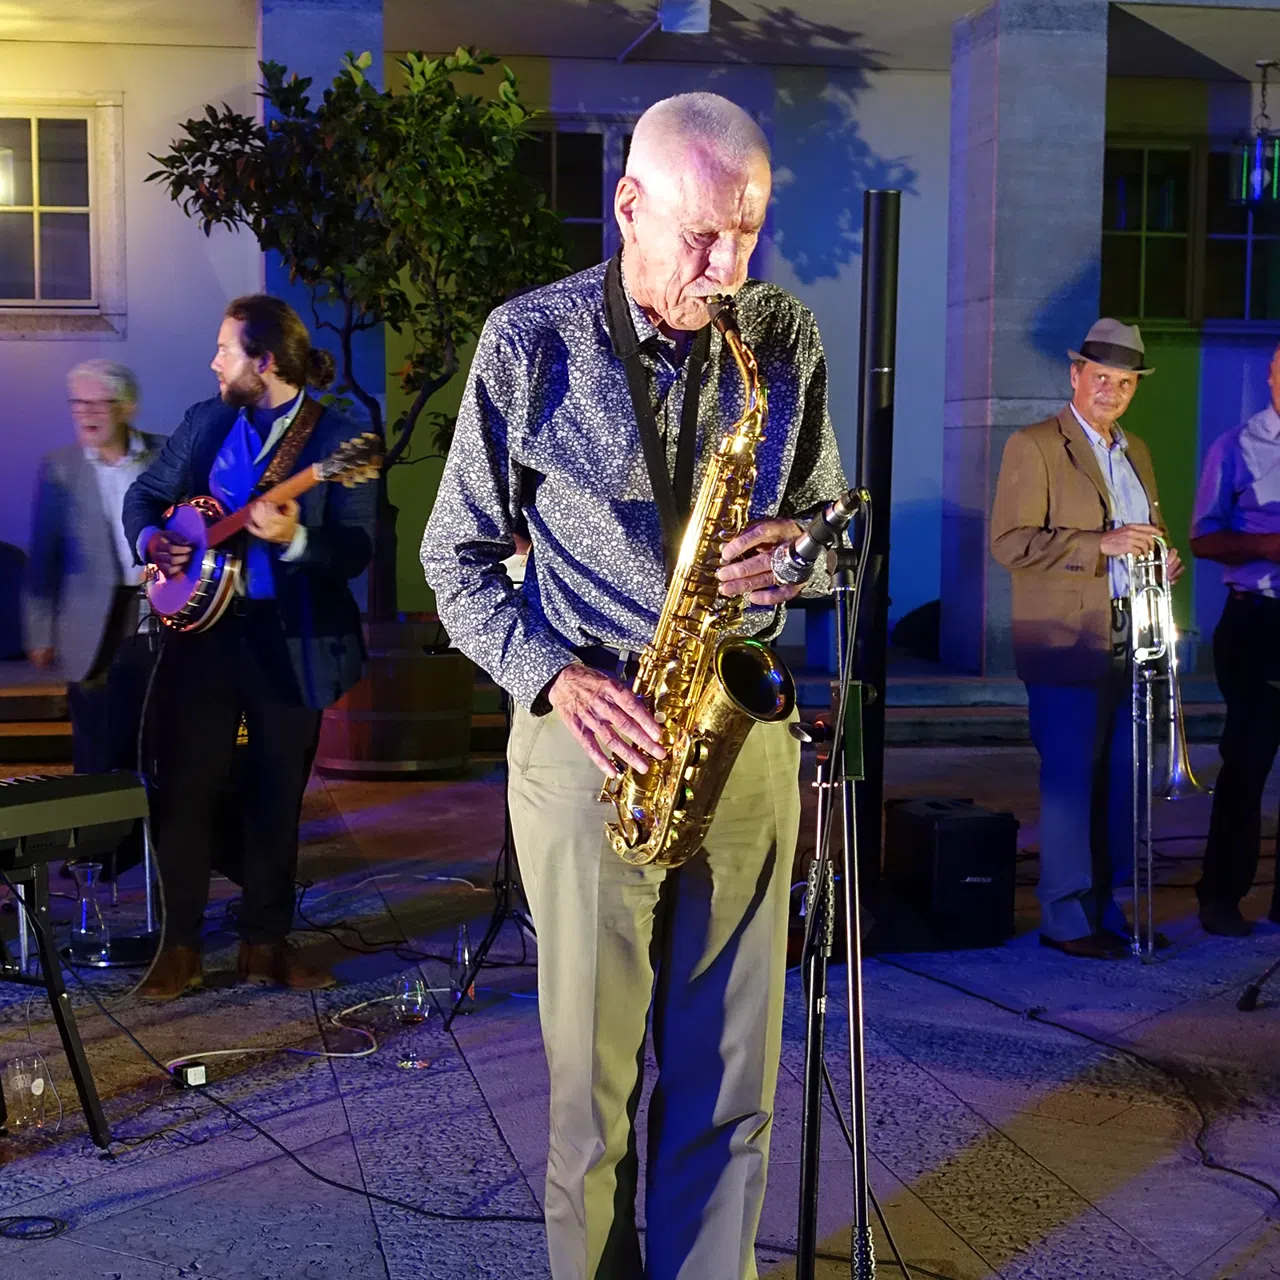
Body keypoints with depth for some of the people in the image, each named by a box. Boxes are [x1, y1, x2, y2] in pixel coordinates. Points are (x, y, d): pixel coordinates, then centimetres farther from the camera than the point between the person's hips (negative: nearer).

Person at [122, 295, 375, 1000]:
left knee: (277, 795, 7)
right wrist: (151, 538, -5)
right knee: (182, 787, 1)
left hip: (290, 639, -3)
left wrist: (294, 540, -31)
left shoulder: (340, 438, -6)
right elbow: (144, 493, 16)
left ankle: (265, 942, 21)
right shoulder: (204, 421, 8)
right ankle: (179, 946, 12)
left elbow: (357, 549, -14)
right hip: (201, 625, 3)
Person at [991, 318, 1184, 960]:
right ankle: (1065, 919, 4)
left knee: (1119, 782, 10)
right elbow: (1010, 542, -14)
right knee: (1070, 781, -4)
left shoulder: (1136, 452, 19)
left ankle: (1105, 908, 20)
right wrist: (1101, 544, -20)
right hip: (1067, 648, -7)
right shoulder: (1033, 446, -5)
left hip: (1127, 645, 7)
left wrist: (1161, 560, 7)